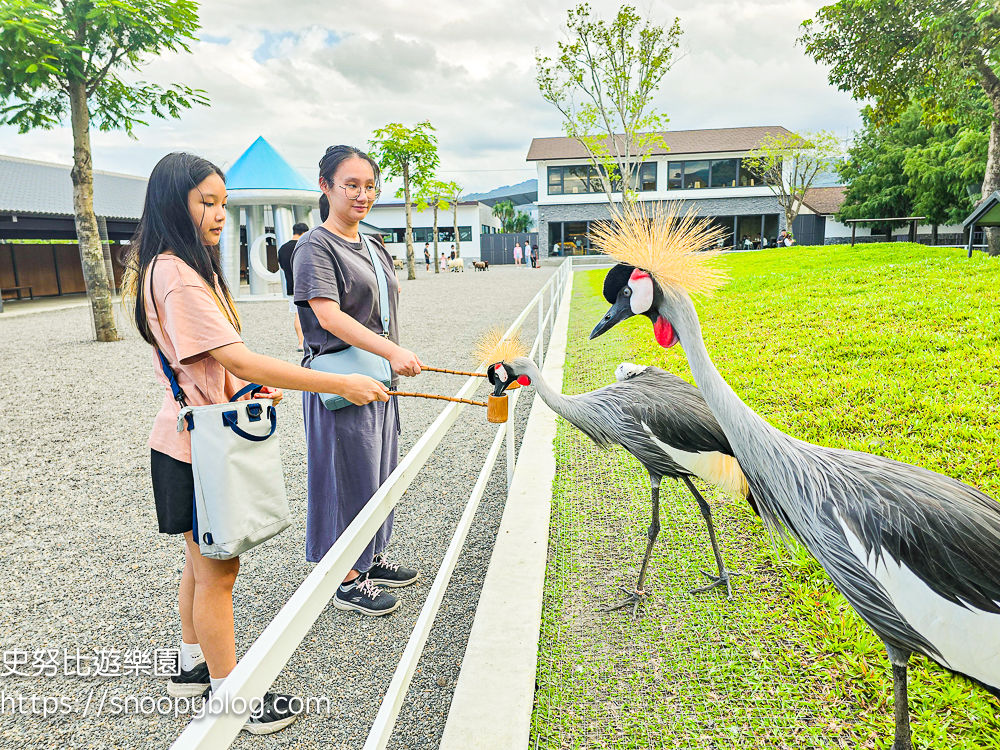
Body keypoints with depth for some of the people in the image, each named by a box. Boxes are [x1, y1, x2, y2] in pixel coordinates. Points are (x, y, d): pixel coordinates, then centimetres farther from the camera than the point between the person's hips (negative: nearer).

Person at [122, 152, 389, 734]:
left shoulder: (186, 267, 12)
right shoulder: (175, 275, -22)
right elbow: (239, 360, -31)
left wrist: (252, 386, 3)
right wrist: (341, 385, -32)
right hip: (197, 450, -10)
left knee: (204, 562, 22)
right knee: (218, 572, 3)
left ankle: (195, 667, 40)